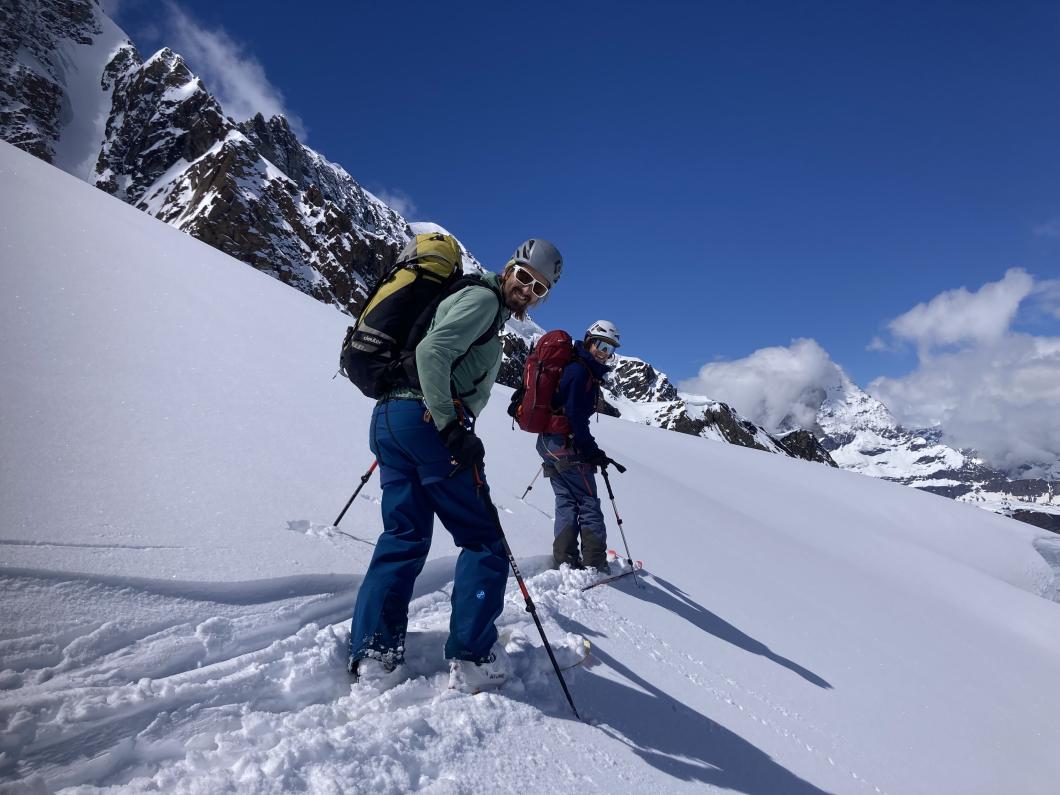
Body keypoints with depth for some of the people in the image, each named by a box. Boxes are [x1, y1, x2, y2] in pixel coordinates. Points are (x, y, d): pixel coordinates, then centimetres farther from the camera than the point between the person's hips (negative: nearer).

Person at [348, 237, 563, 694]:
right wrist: (452, 425, -23)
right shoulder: (483, 299, -2)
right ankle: (472, 660, 2)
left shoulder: (487, 313, 28)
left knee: (404, 537, 12)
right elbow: (431, 352, -17)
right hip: (426, 420, -10)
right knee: (483, 540, 0)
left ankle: (372, 655, 11)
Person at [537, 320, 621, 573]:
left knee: (566, 500, 11)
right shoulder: (580, 370, -14)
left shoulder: (579, 368, 16)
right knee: (588, 502, -3)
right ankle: (595, 562, 0)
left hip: (548, 441, 10)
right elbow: (575, 415, -21)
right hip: (566, 444, -10)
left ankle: (565, 559, 11)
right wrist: (592, 450, -17)